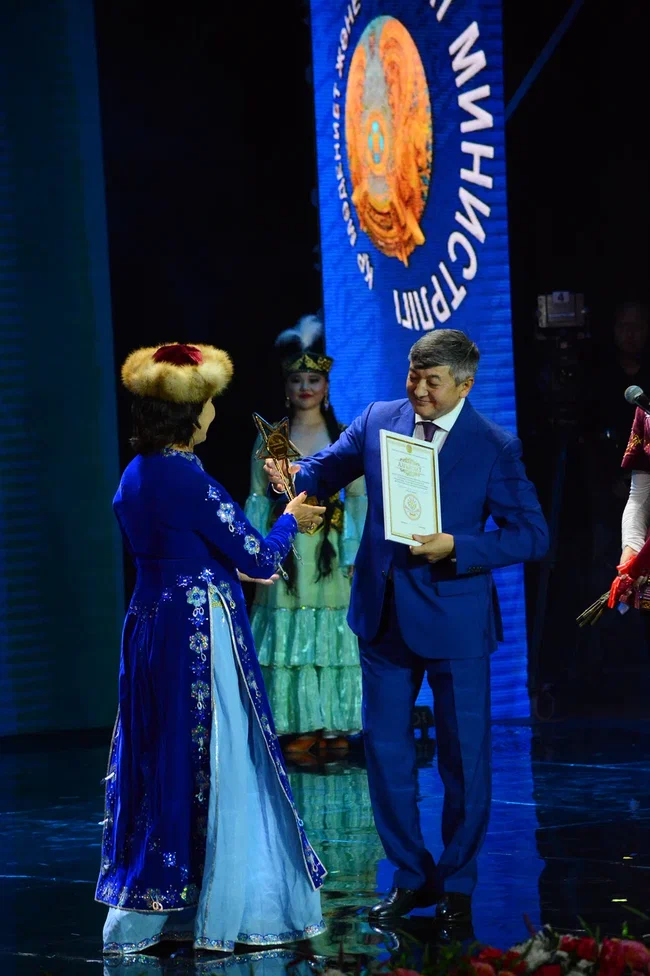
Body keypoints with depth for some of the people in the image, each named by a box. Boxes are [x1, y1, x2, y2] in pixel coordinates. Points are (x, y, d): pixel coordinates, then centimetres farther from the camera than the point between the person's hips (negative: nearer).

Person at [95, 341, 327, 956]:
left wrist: (238, 567, 29)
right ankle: (225, 911, 6)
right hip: (203, 635, -9)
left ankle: (146, 908, 18)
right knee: (215, 765, 0)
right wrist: (290, 520, 7)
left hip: (152, 626, 9)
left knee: (159, 761, 14)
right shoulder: (190, 480, -19)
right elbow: (258, 558, -12)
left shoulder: (135, 477, 7)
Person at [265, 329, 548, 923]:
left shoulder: (495, 447, -8)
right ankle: (410, 877, 23)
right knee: (384, 748, 8)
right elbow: (324, 472, 7)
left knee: (464, 757, 5)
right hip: (385, 617, 4)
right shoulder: (378, 421, 2)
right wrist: (292, 476, -16)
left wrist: (458, 548, -22)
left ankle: (457, 884, 20)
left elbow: (531, 535, -10)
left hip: (455, 623, -3)